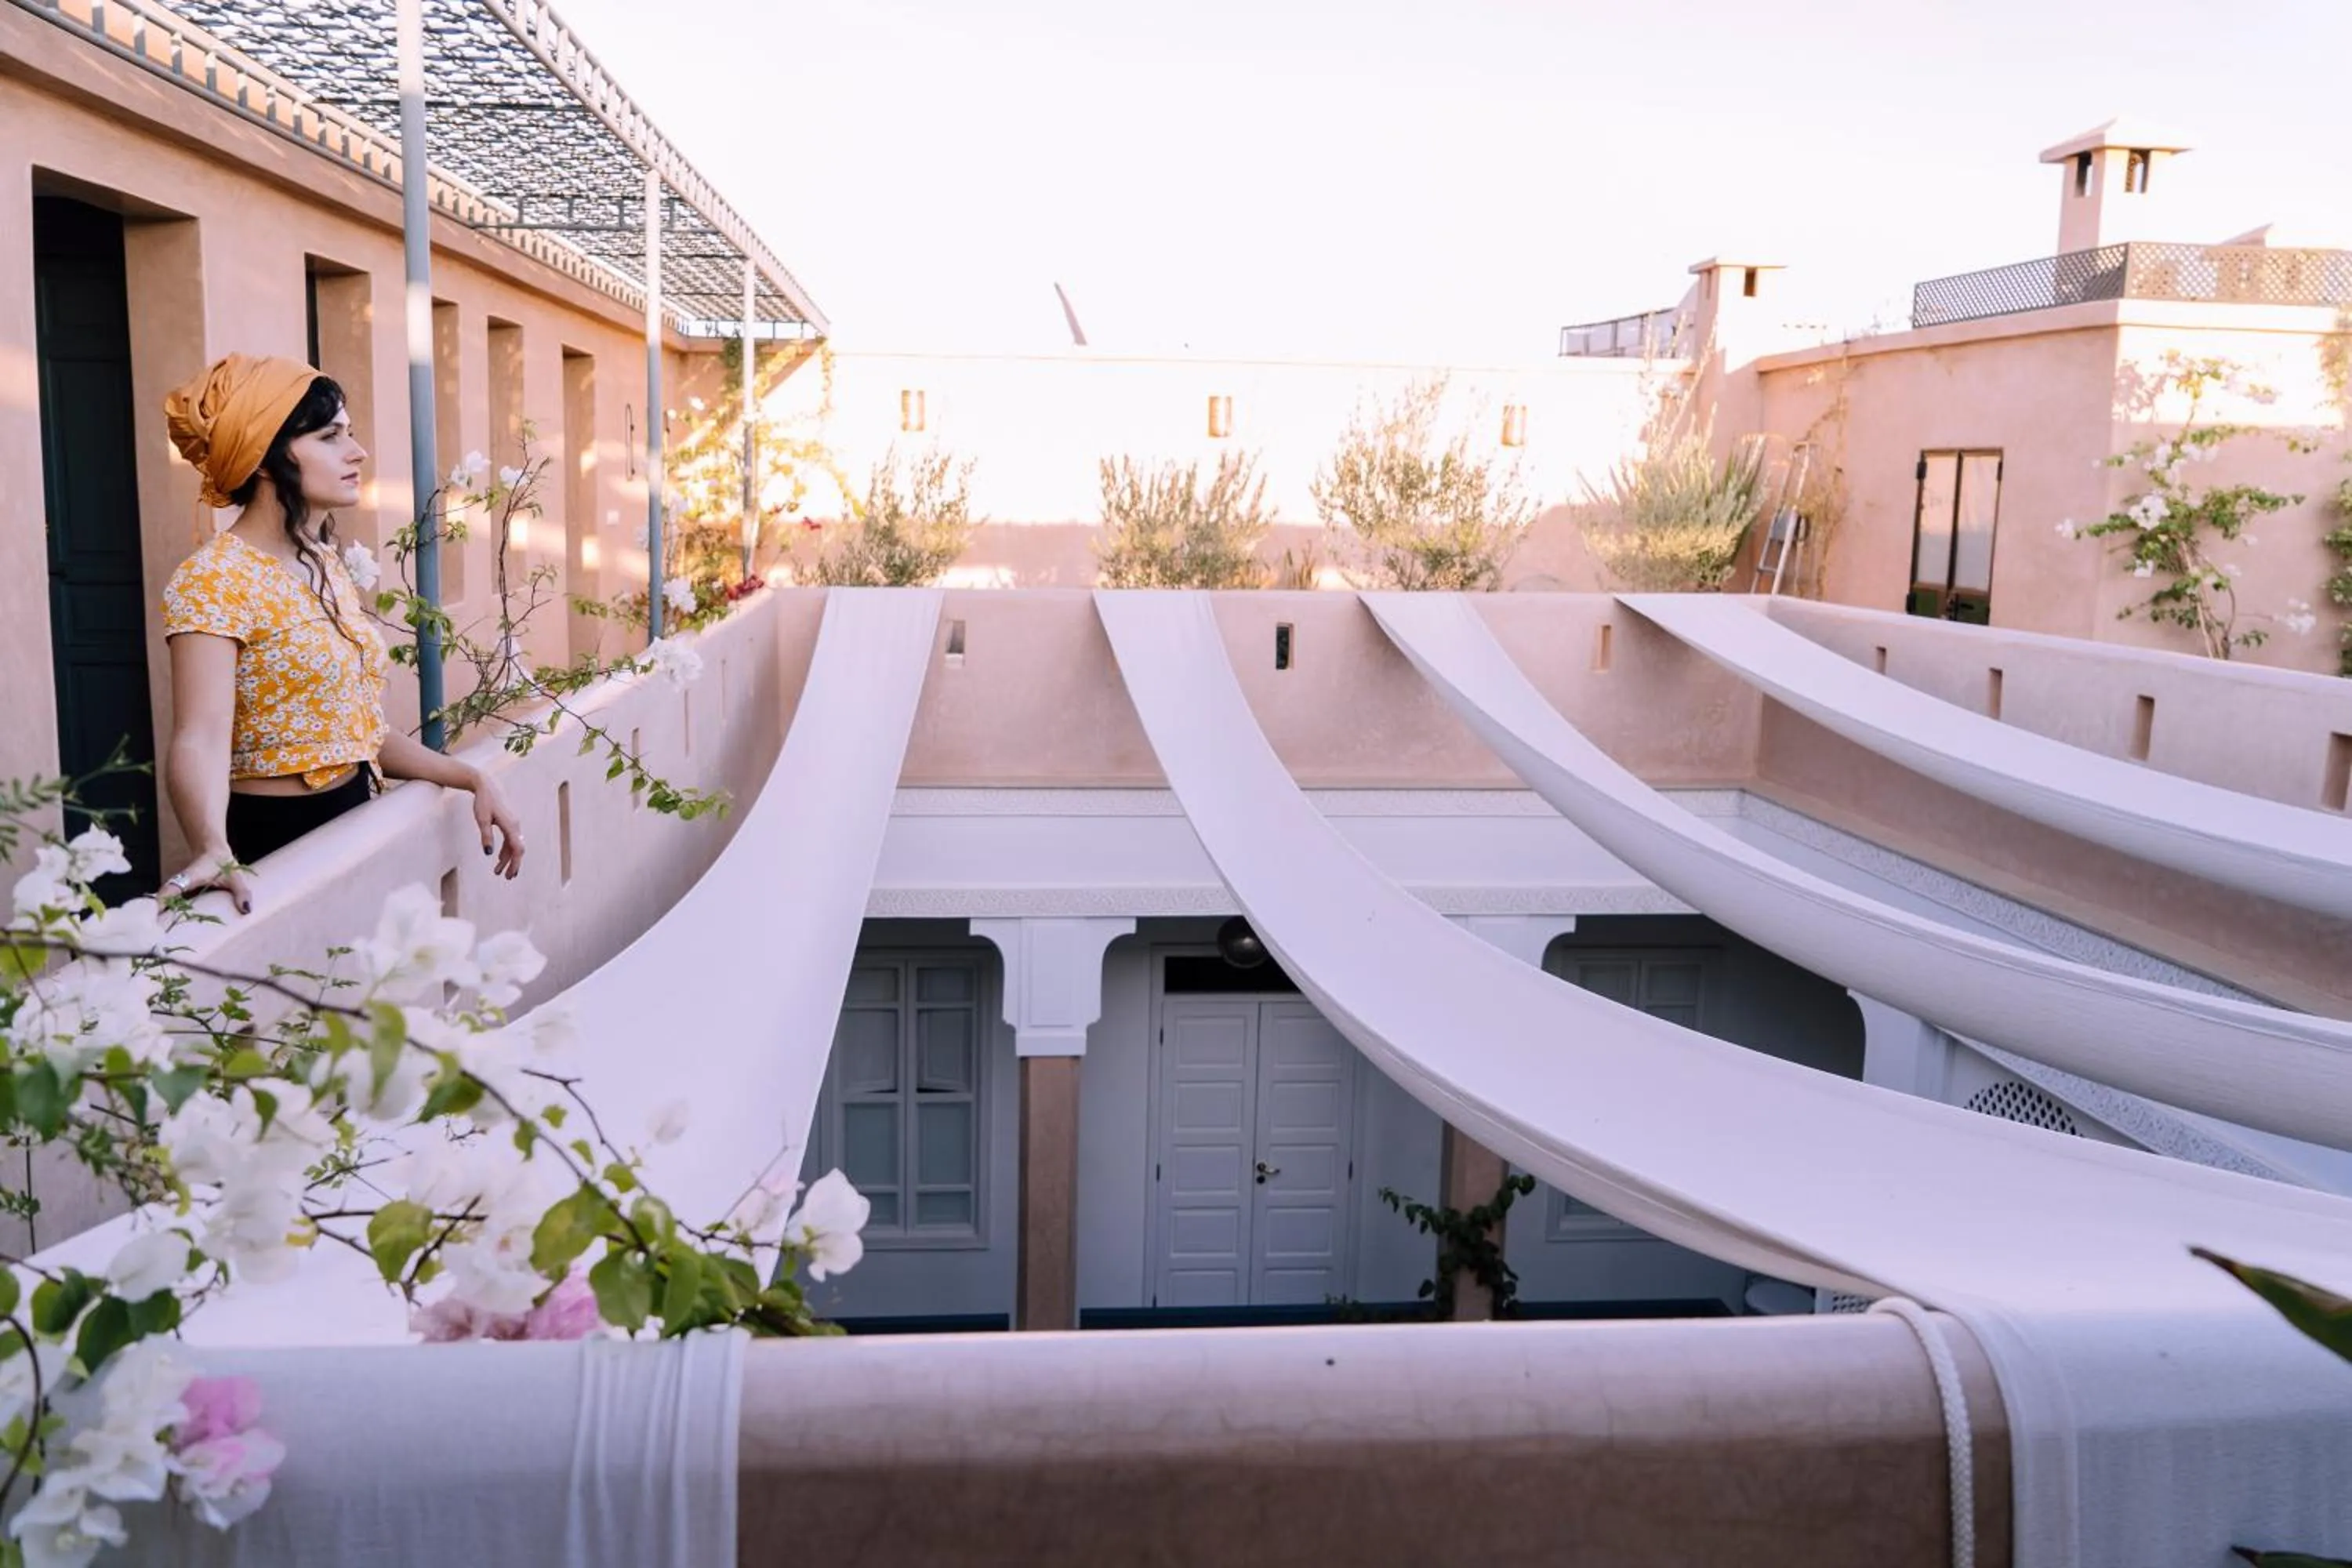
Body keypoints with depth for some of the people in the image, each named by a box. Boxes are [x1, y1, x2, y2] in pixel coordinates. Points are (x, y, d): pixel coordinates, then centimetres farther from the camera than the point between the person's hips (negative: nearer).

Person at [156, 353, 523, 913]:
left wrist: (472, 779, 6)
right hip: (276, 838, -8)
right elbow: (201, 739, -31)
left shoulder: (325, 565, 9)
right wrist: (215, 851, -49)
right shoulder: (215, 579, -17)